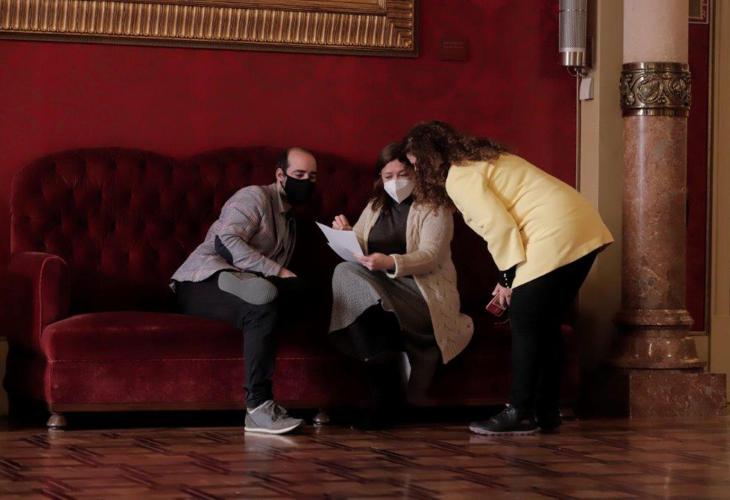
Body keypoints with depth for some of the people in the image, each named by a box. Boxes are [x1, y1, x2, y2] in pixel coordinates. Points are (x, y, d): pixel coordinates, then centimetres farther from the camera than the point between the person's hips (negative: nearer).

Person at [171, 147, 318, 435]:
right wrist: (276, 271, -18)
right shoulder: (255, 197, 2)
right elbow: (227, 240, -15)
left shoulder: (290, 224, 29)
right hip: (201, 281, -7)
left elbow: (274, 276, 21)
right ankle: (258, 406, -41)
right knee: (262, 309, -38)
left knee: (295, 288, -23)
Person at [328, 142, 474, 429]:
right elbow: (358, 254, 17)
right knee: (344, 272, -28)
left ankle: (386, 400, -27)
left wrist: (390, 263, -28)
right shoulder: (375, 208, 22)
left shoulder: (434, 208, 5)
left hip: (423, 293, -6)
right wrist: (347, 235, -7)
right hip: (376, 287, 6)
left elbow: (430, 256, -11)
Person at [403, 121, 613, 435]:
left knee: (525, 325, -4)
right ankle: (546, 412, 16)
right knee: (545, 324, 13)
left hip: (556, 236, -10)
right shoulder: (481, 159, 24)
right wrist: (511, 279, 19)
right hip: (583, 230, 10)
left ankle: (520, 414, -2)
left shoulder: (458, 177, -6)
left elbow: (499, 225, -14)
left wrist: (508, 276, -4)